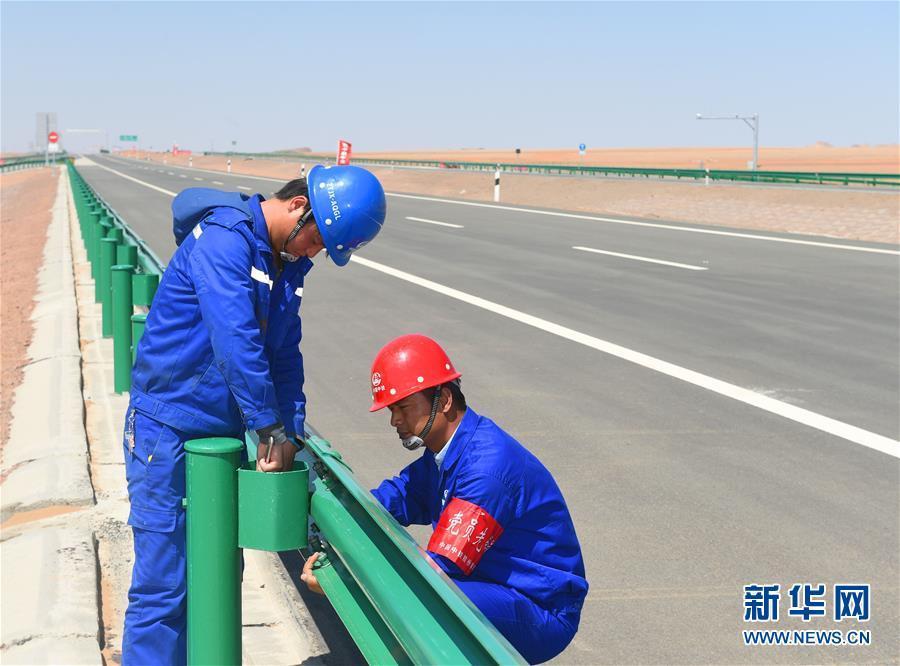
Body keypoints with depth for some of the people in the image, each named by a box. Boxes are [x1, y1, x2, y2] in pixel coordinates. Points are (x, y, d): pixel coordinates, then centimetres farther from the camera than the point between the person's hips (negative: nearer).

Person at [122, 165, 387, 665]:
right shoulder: (224, 239, -20)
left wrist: (291, 433, 3)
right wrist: (271, 430, -24)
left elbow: (285, 354, 11)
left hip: (224, 434, 9)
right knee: (163, 586, -8)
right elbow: (236, 341, -28)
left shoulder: (289, 262, 7)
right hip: (169, 431, -9)